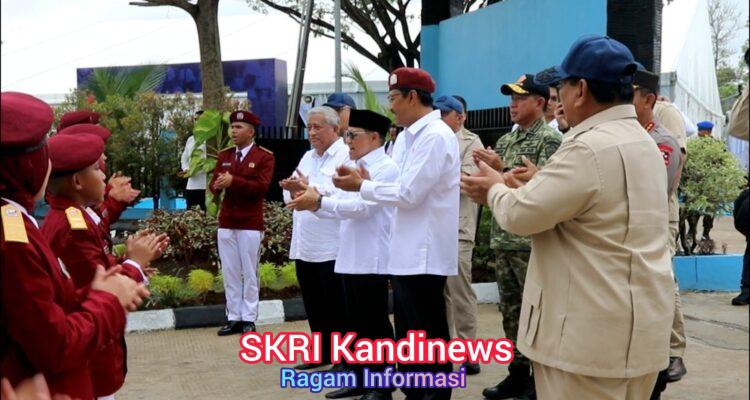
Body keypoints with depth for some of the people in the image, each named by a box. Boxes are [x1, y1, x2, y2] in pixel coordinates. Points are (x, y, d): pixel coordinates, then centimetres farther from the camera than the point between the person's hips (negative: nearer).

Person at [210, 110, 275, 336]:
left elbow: (261, 186, -15)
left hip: (251, 224, -5)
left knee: (249, 273, 2)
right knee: (229, 273, 7)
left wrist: (233, 181, -21)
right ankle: (233, 318, 13)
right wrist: (218, 186, -17)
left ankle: (249, 320, 8)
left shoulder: (264, 157, -3)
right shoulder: (224, 156, 12)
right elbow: (213, 184, 7)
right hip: (226, 223, 5)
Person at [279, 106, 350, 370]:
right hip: (305, 246, 8)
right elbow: (291, 195, 13)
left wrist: (308, 188, -23)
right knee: (314, 306, 15)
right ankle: (322, 354, 26)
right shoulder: (307, 158, 17)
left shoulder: (346, 155, -8)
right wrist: (295, 190, -9)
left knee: (338, 307, 1)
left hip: (331, 247, -8)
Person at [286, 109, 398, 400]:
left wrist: (319, 201, -23)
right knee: (355, 322, 13)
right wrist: (313, 202, 1)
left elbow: (362, 207, -21)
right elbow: (339, 208, 17)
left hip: (372, 260, -9)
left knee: (375, 323, -2)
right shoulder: (355, 168, 18)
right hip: (350, 258, 9)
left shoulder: (386, 169, -10)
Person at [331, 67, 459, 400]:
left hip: (424, 255, -10)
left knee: (428, 336, 1)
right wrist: (363, 179, -2)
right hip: (406, 252, 10)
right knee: (407, 334, 17)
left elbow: (409, 193, -20)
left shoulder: (435, 137, -16)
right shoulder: (407, 136, 13)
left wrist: (361, 187, -11)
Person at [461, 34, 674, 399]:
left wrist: (496, 189, 2)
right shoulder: (642, 141, 13)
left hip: (595, 333, -10)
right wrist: (508, 189, 14)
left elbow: (520, 214, -17)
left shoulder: (589, 148, -21)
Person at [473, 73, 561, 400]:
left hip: (532, 240, -7)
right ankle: (518, 373, 22)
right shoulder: (505, 141, 15)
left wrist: (502, 168, -20)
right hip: (503, 238, 8)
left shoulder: (549, 139, -7)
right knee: (510, 309, 12)